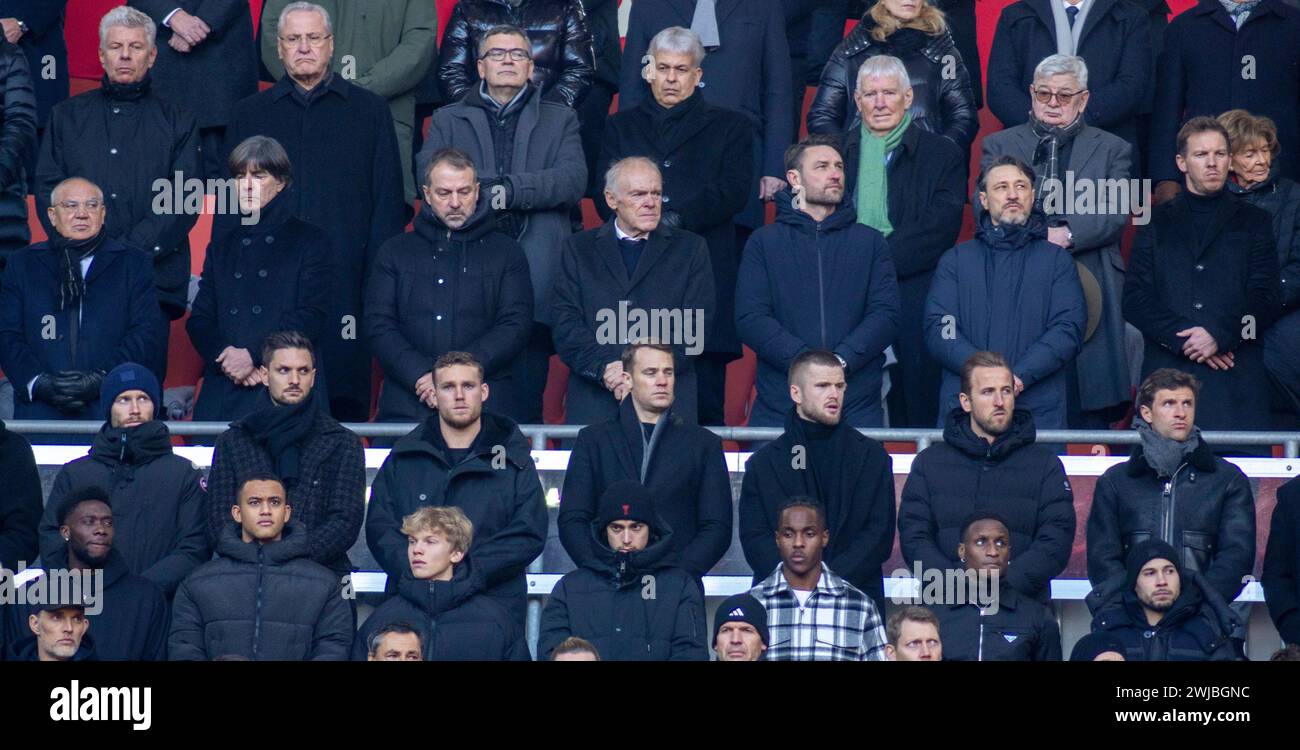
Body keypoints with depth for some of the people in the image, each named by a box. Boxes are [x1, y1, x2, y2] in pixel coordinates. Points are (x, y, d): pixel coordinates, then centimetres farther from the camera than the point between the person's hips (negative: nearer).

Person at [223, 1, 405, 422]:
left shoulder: (369, 111, 12)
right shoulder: (250, 114, 15)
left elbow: (388, 203, 8)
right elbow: (228, 207, 14)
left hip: (344, 288, -1)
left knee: (346, 403, -5)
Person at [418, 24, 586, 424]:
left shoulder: (560, 119, 19)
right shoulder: (447, 120, 21)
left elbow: (574, 180, 2)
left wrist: (511, 189, -10)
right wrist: (491, 193, -12)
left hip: (534, 269, 0)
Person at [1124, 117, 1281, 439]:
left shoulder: (1255, 222, 15)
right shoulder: (1156, 222, 15)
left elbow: (1265, 300, 5)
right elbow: (1134, 300, 5)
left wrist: (1220, 336, -11)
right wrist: (1184, 338, -9)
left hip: (1237, 375, 0)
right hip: (1167, 371, 0)